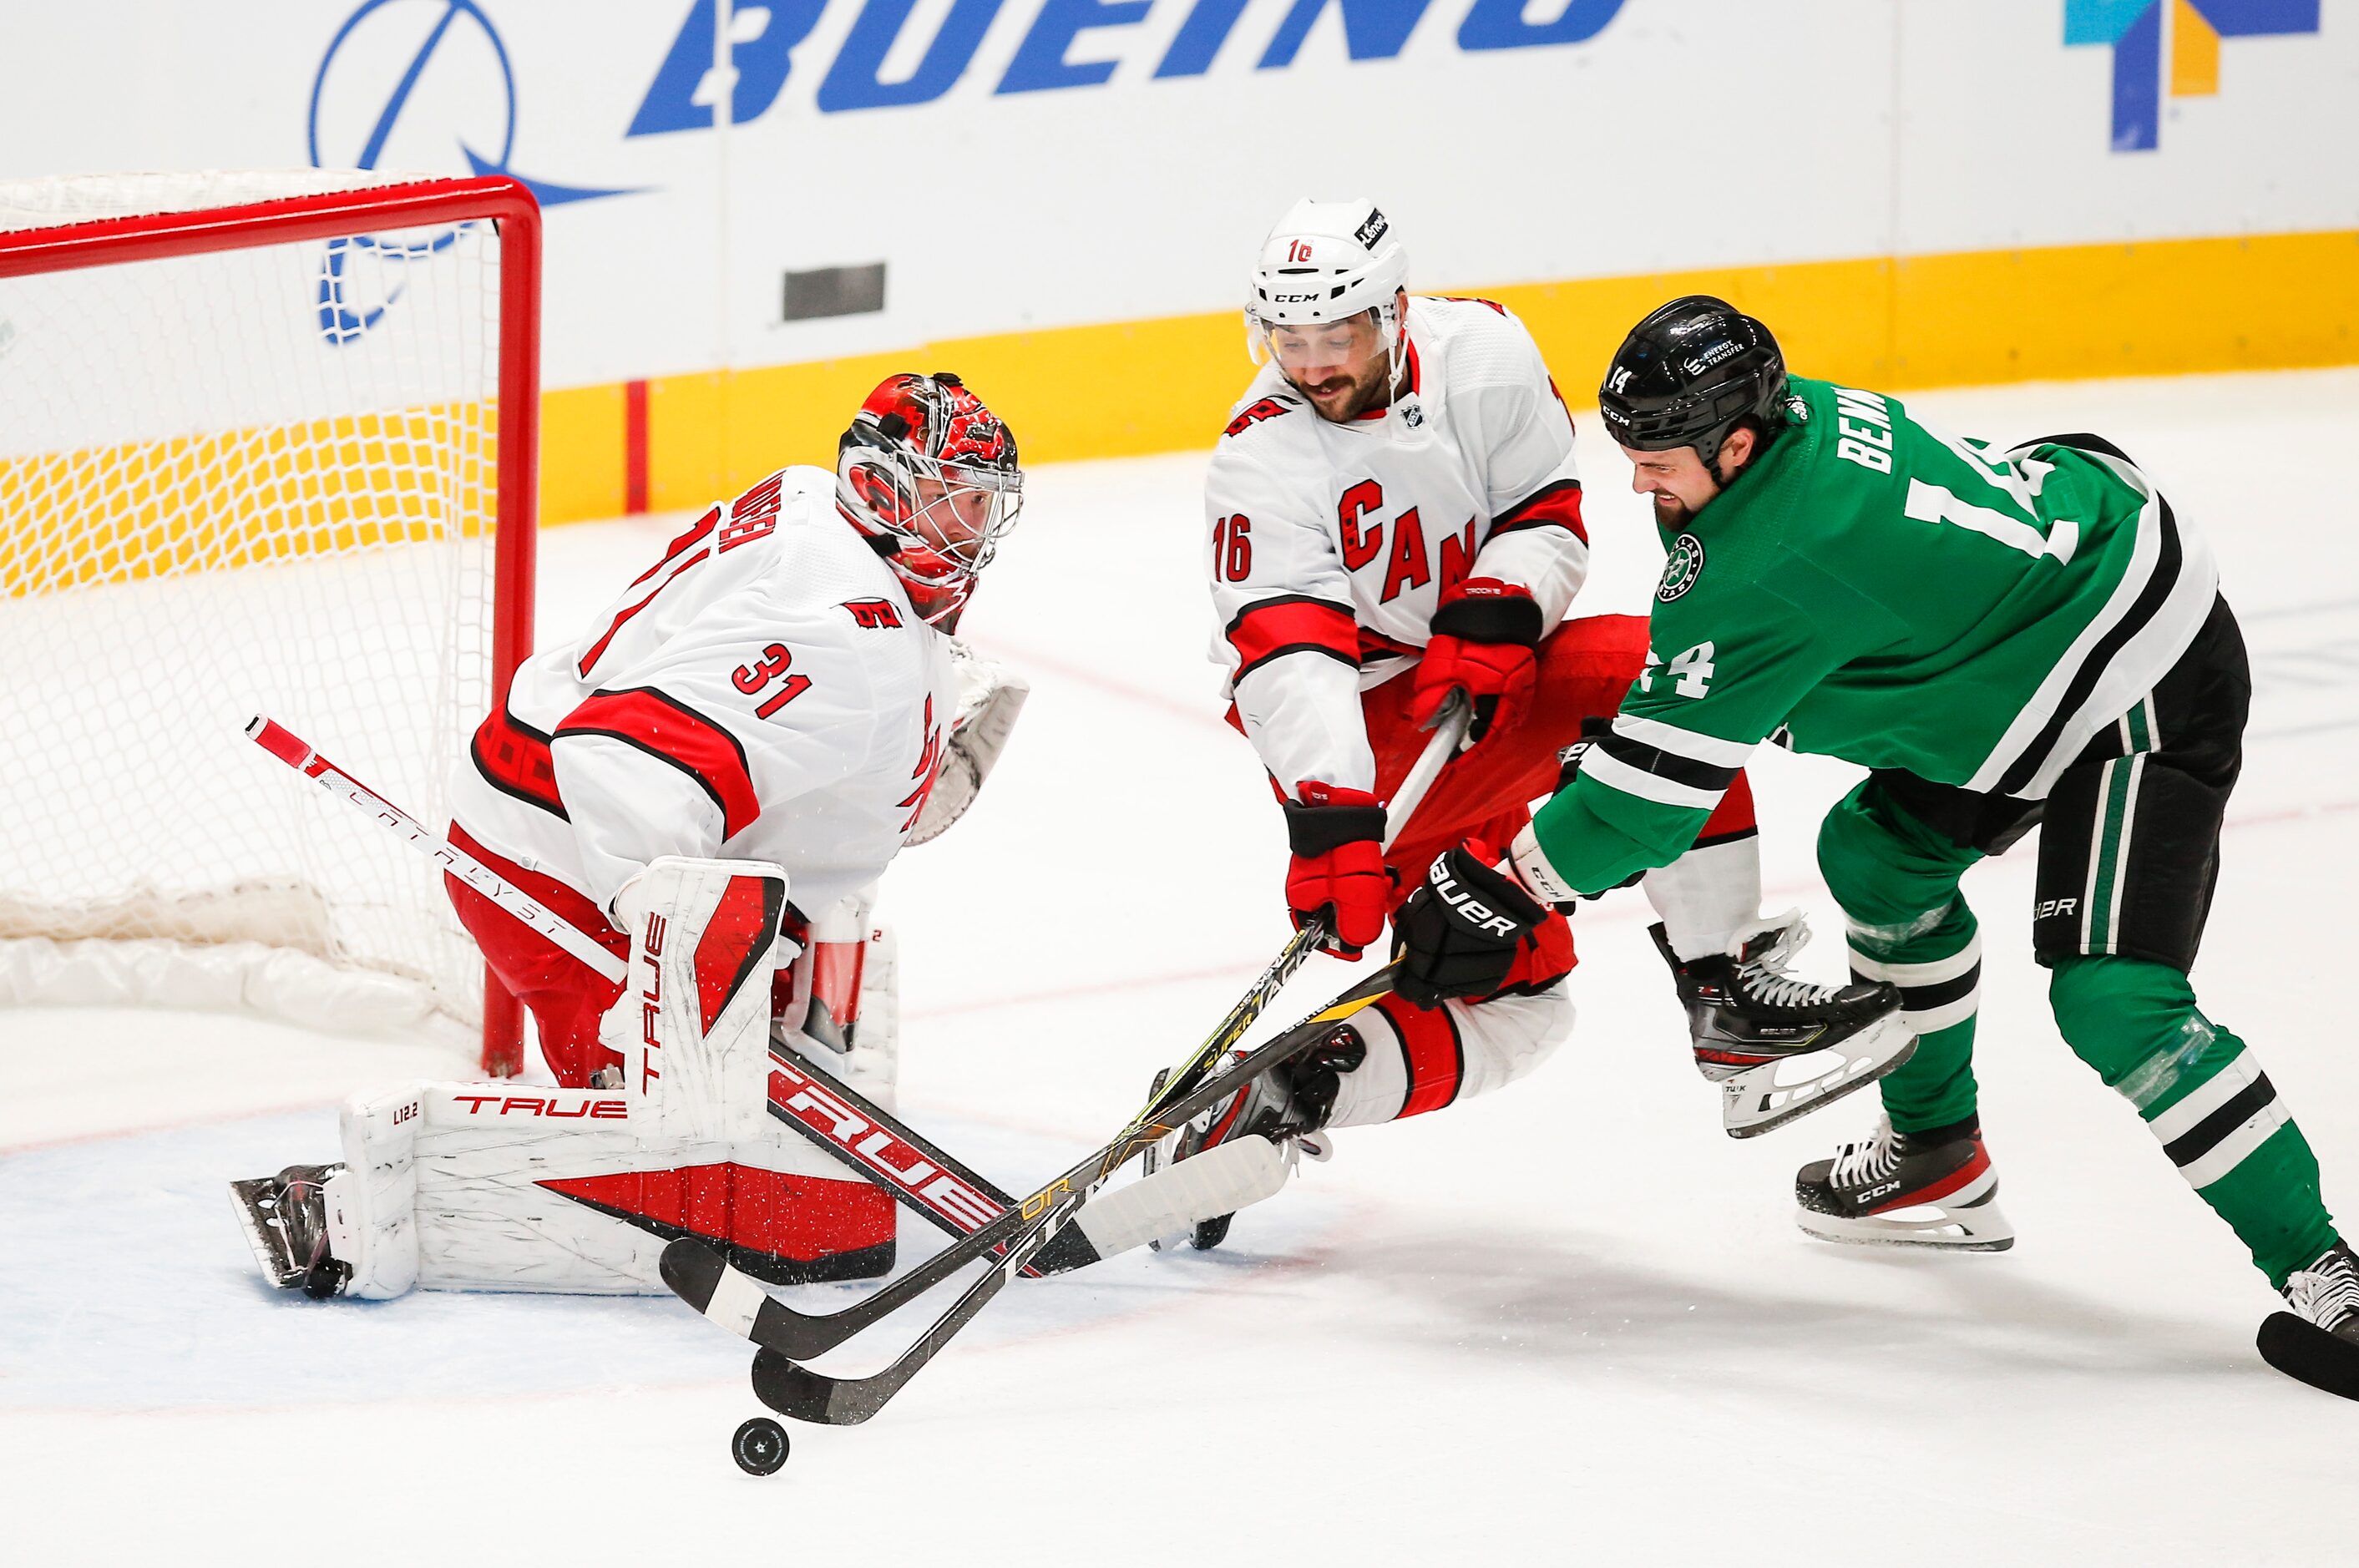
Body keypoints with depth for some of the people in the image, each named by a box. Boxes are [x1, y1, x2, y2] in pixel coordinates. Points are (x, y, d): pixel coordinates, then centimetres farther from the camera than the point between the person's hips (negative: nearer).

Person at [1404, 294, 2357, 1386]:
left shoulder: (1768, 559, -27)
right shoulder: (1795, 415, -1)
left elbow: (1668, 773, -21)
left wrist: (1507, 883, -13)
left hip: (2143, 694, -11)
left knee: (2114, 1000, -18)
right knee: (1880, 850, 18)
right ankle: (1938, 1161, 31)